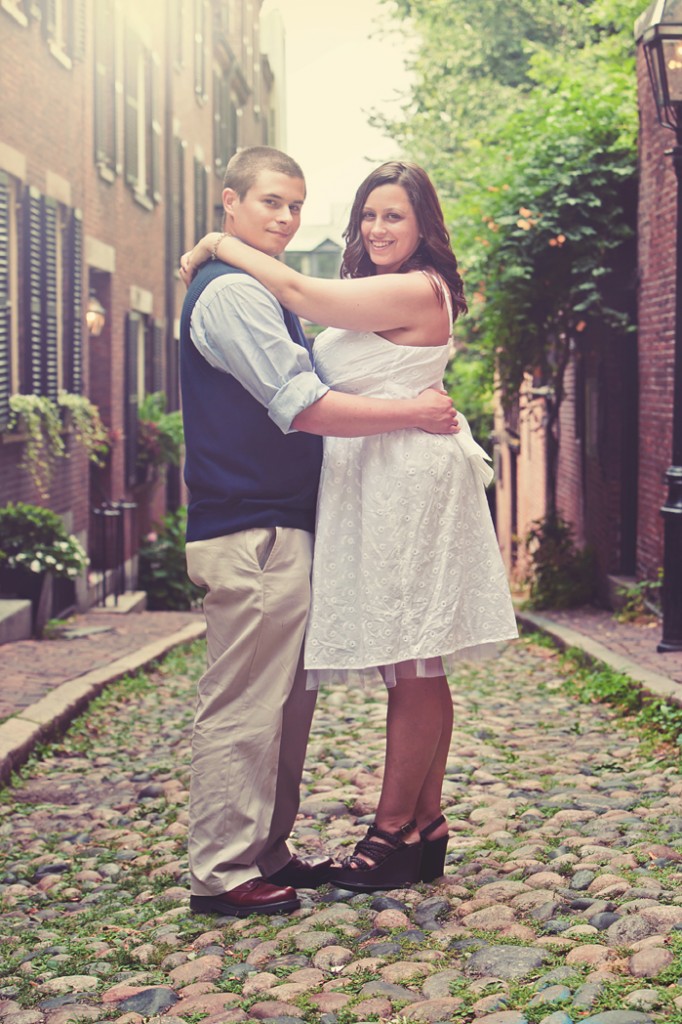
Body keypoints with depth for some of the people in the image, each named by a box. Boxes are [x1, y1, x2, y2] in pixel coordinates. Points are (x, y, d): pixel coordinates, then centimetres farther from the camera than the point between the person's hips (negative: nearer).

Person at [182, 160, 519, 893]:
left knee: (412, 668, -5)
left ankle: (394, 832, 1)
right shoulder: (379, 295, 21)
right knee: (417, 671, 11)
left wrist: (218, 245, -3)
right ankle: (426, 825, 17)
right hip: (377, 486, 10)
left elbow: (299, 294, -15)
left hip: (407, 483, -10)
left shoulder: (416, 290, -11)